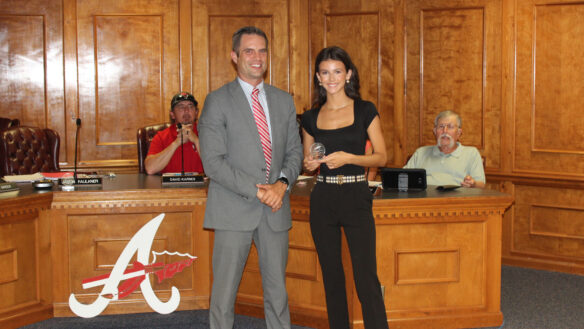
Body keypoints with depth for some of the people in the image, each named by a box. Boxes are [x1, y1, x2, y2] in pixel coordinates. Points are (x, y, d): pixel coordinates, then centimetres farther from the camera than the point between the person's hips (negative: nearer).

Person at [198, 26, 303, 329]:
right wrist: (257, 191, -16)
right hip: (235, 210, -4)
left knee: (277, 289, 11)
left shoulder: (284, 101, 12)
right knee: (224, 289, 1)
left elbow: (294, 151, 12)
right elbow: (213, 161, -10)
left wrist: (282, 183, -8)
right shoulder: (217, 102, -3)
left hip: (275, 209, 4)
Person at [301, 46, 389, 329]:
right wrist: (309, 164, -5)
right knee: (331, 276, 9)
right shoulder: (311, 118, 8)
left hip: (356, 198, -3)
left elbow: (381, 156, -1)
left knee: (366, 278, -8)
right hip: (322, 200, 3)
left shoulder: (365, 110, 0)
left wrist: (348, 158, -16)